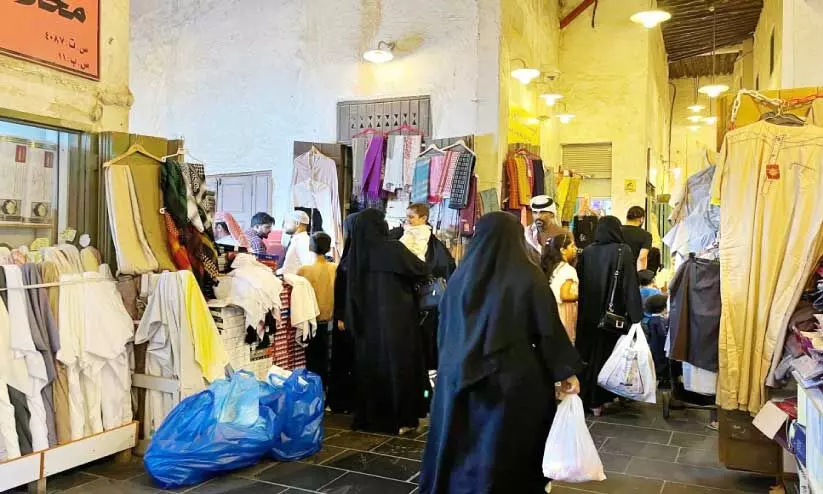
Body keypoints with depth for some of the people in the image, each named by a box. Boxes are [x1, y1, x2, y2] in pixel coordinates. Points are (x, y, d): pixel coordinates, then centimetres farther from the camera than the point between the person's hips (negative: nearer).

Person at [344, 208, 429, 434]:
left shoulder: (357, 252, 0)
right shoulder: (393, 248, -13)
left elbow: (352, 291, 7)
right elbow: (421, 269, -3)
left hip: (367, 320, 5)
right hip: (395, 320, -5)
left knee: (370, 365, 13)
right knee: (397, 365, 4)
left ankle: (369, 417, 21)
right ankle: (401, 419, 11)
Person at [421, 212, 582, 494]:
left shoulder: (460, 275, 2)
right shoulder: (529, 277, -12)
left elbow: (444, 327, 12)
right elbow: (549, 329, -9)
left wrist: (450, 365, 24)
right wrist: (565, 371, 1)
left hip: (460, 376, 4)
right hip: (513, 379, -4)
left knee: (459, 445, 17)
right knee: (505, 450, 8)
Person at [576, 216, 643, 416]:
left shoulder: (587, 252, 0)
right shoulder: (623, 251, -9)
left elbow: (579, 282, 3)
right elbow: (631, 284, -15)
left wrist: (582, 310, 11)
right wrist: (635, 315, -14)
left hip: (588, 314, 3)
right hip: (613, 315, -3)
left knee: (587, 353, 14)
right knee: (605, 354, 9)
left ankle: (584, 397, 23)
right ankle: (598, 400, 15)